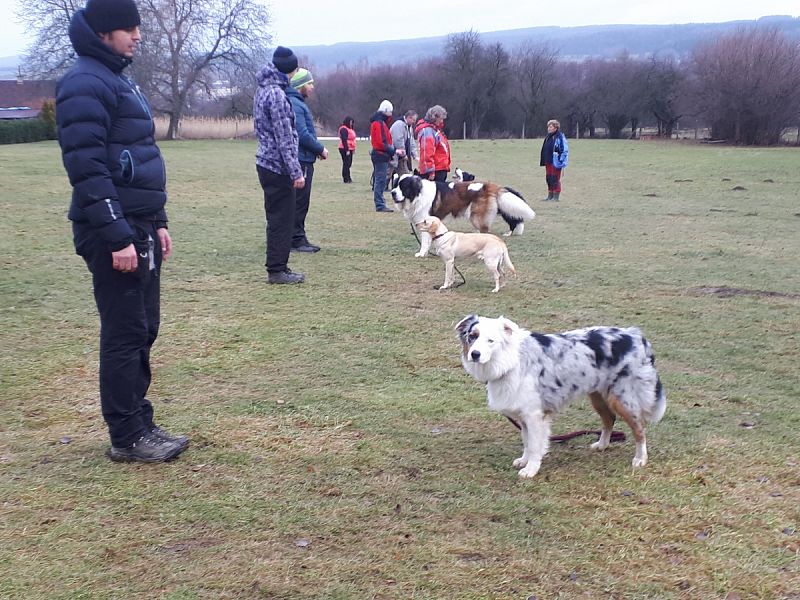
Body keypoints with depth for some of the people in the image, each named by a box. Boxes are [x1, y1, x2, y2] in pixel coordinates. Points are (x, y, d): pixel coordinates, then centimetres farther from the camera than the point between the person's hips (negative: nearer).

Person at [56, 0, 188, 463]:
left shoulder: (120, 80, 18)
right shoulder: (85, 85, -13)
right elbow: (87, 168, -20)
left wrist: (156, 222, 19)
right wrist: (117, 237, -23)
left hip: (139, 227, 10)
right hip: (114, 232, -10)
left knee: (144, 329, 13)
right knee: (125, 334, -3)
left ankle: (139, 422, 24)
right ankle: (127, 438, 7)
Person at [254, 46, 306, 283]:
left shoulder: (262, 90, 14)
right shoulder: (277, 95, -17)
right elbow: (284, 137, -19)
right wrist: (296, 172, -18)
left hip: (266, 164, 10)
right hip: (279, 167, -10)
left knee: (277, 218, 15)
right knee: (281, 219, -3)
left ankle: (278, 266, 21)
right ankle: (277, 270, 2)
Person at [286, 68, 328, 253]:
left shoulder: (298, 103, 18)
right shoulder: (295, 104, -15)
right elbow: (302, 134, -22)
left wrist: (317, 148, 9)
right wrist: (320, 149, -11)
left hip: (303, 159, 10)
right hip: (301, 160, -10)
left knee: (300, 201, 13)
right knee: (299, 201, -6)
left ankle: (298, 238, 19)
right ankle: (297, 240, -1)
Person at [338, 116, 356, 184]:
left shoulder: (350, 129, 18)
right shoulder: (344, 129, -13)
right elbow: (344, 140, -20)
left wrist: (353, 149, 17)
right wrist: (347, 150, -22)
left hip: (349, 149, 10)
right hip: (345, 149, -10)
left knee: (349, 163, 13)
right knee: (346, 163, -8)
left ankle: (348, 178, 19)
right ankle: (346, 179, -5)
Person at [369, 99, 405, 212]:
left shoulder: (381, 122, 17)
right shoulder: (379, 123, -14)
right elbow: (381, 143, -19)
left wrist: (394, 149, 7)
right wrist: (394, 151, -15)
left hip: (380, 155, 10)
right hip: (381, 155, -10)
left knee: (379, 181, 11)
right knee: (380, 180, -8)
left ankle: (380, 204, 15)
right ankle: (380, 205, -6)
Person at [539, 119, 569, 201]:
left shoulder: (560, 137, -10)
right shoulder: (548, 137, 13)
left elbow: (565, 150, -12)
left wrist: (561, 161, -17)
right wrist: (543, 160, 18)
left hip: (556, 162, -8)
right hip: (548, 162, 8)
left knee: (555, 179, -3)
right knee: (549, 179, 12)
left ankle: (556, 197, 3)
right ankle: (550, 196, 21)